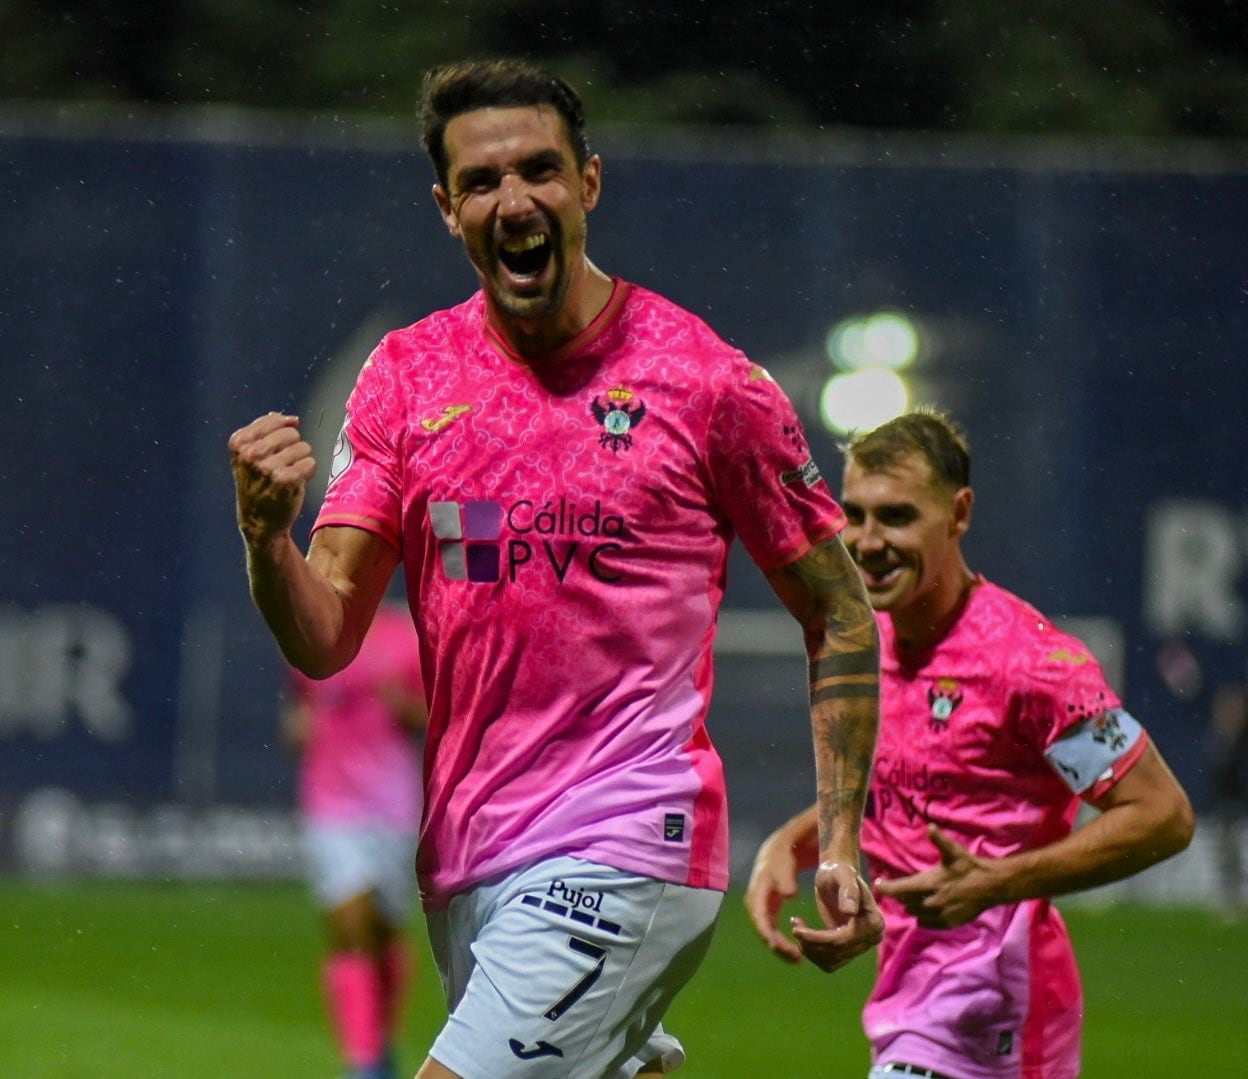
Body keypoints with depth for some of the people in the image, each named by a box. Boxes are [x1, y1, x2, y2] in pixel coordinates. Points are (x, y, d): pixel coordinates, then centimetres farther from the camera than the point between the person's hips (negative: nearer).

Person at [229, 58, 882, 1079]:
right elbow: (323, 641, 3)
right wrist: (265, 536, -18)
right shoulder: (407, 373, 7)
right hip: (464, 865, 5)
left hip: (626, 852, -5)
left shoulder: (710, 380, -4)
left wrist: (841, 843, -1)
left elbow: (838, 612, 5)